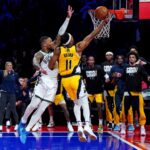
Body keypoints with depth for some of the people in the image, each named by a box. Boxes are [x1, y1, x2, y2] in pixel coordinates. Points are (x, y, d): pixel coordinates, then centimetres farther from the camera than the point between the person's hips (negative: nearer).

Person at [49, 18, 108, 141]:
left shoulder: (58, 50, -1)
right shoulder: (78, 47, -4)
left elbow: (51, 66, -4)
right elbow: (92, 36, 2)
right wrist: (103, 23, 10)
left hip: (65, 80, 3)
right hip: (76, 78, -3)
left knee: (76, 103, 15)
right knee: (84, 102, -2)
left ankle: (79, 126, -2)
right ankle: (87, 125, -21)